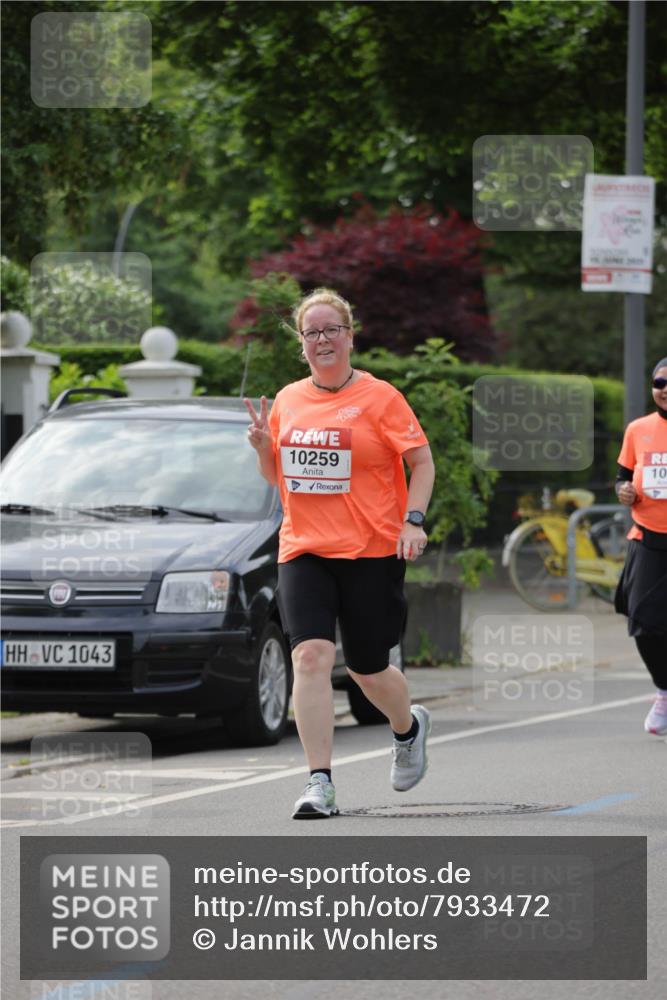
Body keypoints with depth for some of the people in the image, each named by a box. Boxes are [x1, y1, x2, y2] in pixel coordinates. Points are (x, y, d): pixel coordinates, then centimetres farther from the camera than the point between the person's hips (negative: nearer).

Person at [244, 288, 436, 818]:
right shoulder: (288, 400, 9)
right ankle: (320, 784, -18)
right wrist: (263, 447, -1)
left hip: (372, 553, -3)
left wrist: (413, 520, -14)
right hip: (303, 550, 3)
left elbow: (422, 461, -1)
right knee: (310, 655, -16)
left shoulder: (379, 396, -4)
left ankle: (409, 726, 43)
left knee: (368, 670, 8)